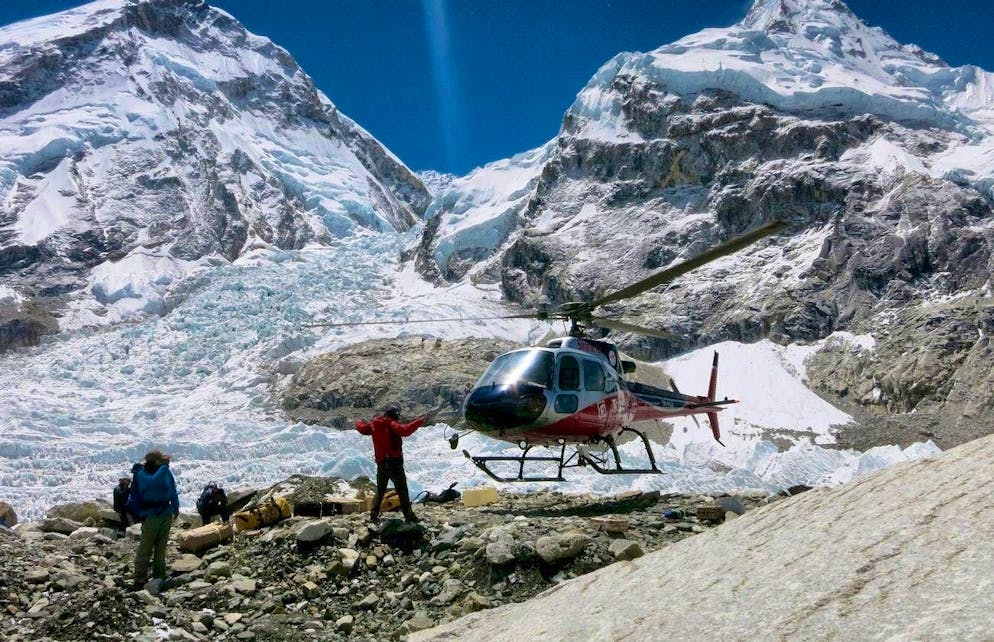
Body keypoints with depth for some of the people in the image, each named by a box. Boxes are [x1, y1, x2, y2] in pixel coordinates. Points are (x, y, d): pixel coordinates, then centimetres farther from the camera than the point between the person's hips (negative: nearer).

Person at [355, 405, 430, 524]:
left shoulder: (374, 424, 8)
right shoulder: (392, 424, -10)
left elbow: (362, 428, 26)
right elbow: (405, 431, -28)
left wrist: (358, 422, 47)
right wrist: (419, 422, -23)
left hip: (381, 463, 6)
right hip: (394, 461, -6)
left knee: (380, 490, 18)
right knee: (402, 490, -3)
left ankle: (373, 514, 16)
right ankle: (409, 515, -5)